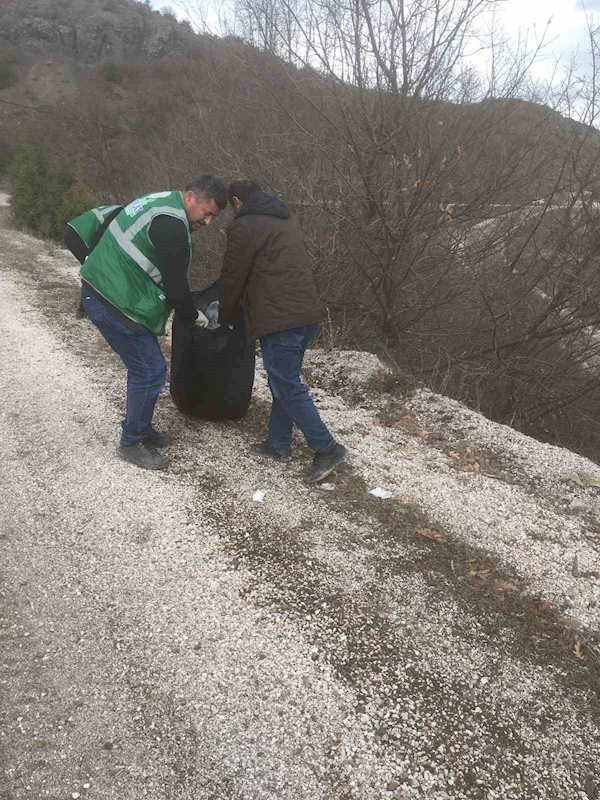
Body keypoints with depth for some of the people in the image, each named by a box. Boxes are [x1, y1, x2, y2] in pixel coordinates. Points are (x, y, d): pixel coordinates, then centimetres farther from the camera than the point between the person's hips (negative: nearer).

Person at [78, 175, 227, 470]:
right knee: (151, 371, -5)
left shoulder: (160, 203, 14)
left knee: (144, 366, 17)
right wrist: (194, 316, 0)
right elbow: (175, 282, -17)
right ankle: (132, 442, 10)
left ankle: (140, 428, 31)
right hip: (115, 303, -10)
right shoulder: (171, 225, -21)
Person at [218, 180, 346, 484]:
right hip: (307, 315, 9)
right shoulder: (287, 220, 21)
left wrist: (224, 318, 15)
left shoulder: (243, 227, -5)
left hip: (278, 321, -9)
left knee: (289, 388, -1)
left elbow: (233, 278, -2)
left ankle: (327, 449, 2)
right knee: (284, 382, 17)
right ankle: (278, 444, 27)